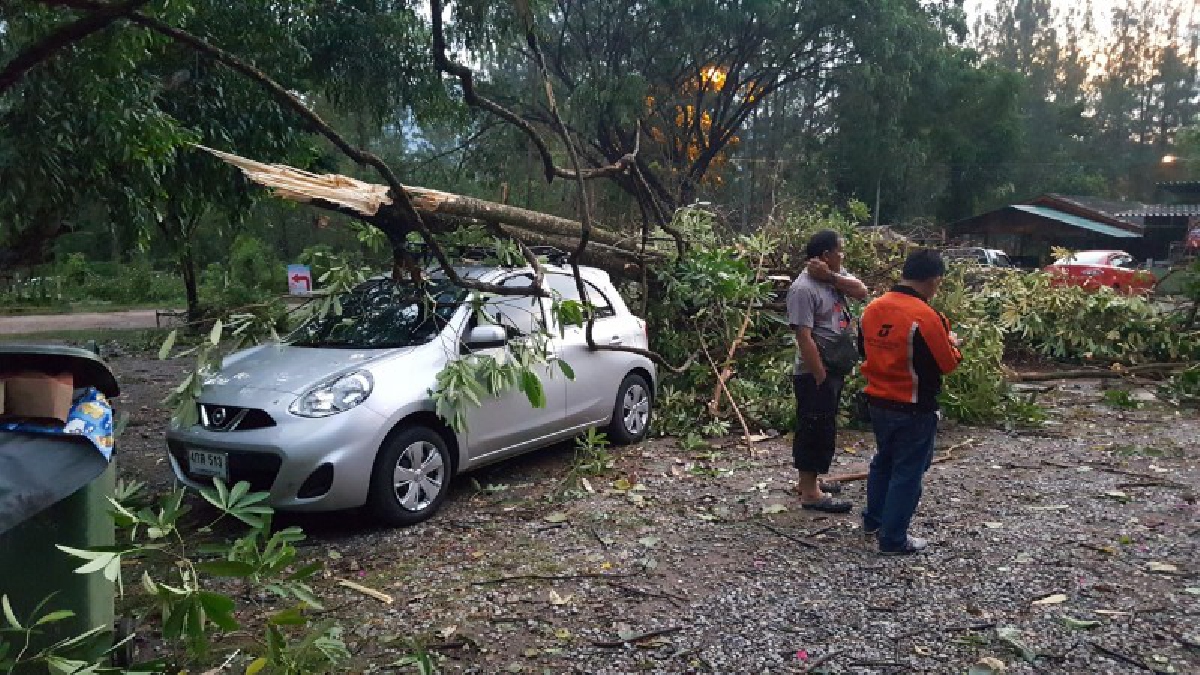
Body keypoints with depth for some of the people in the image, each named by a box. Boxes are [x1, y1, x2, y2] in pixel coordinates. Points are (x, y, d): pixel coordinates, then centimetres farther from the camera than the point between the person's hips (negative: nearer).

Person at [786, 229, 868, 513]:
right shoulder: (803, 288, -20)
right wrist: (820, 377, -23)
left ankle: (807, 481, 28)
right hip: (816, 373, -9)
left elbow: (861, 292, -6)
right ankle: (810, 493, 4)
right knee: (817, 429, -4)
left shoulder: (836, 276, 9)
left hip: (835, 369, 9)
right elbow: (804, 337, -23)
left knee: (822, 428, 17)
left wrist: (831, 276, -15)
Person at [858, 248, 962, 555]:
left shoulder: (873, 308, -2)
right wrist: (951, 343, 6)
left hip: (878, 402, 7)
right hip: (914, 409, -7)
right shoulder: (926, 317, -23)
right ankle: (894, 540, 14)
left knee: (883, 461, 24)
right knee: (907, 472, 6)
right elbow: (947, 364, -13)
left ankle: (873, 521, 37)